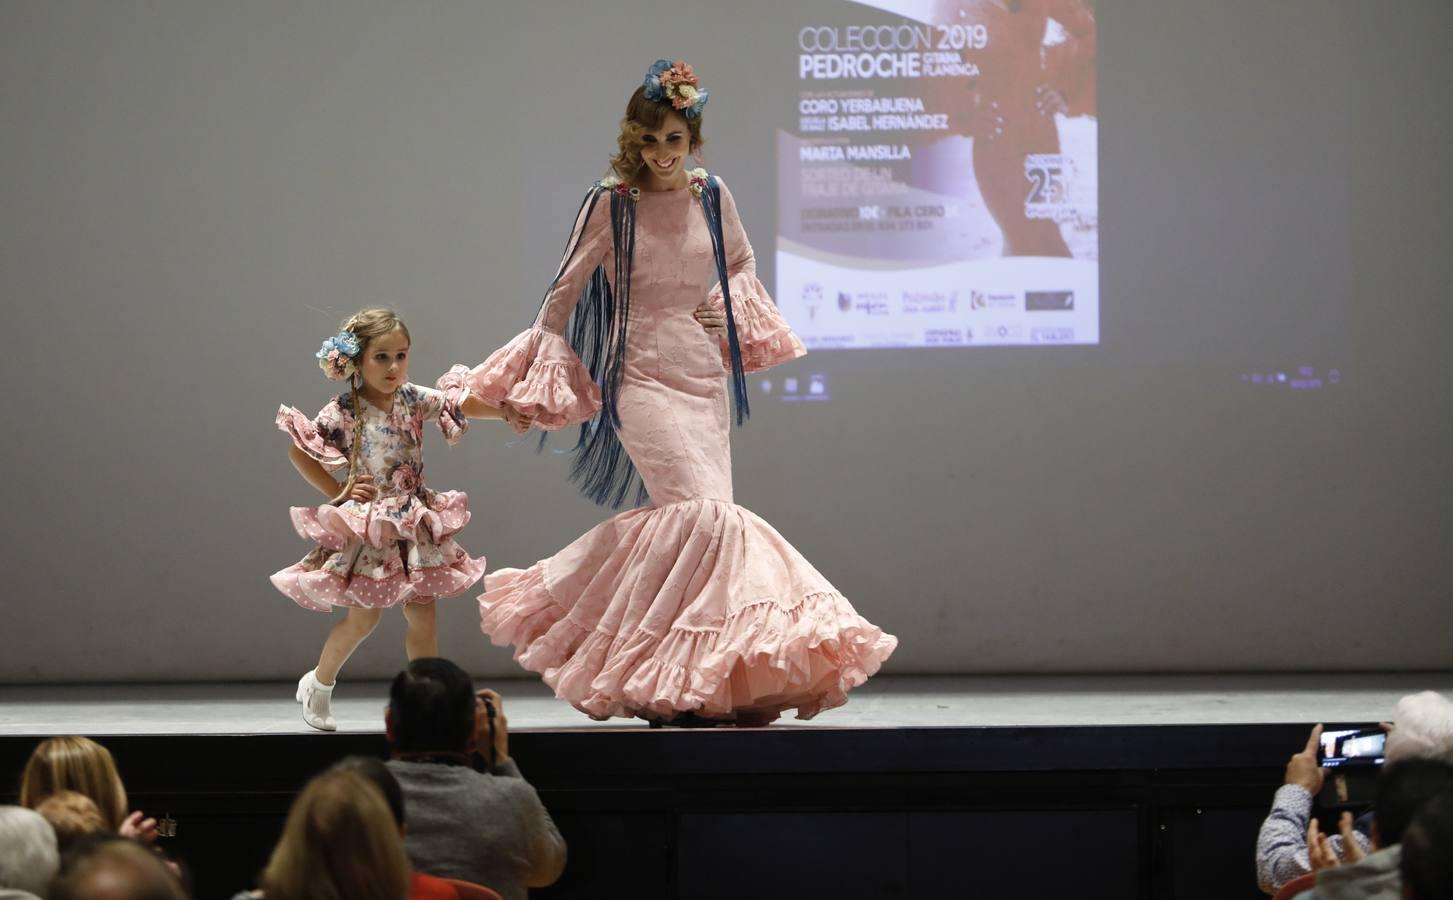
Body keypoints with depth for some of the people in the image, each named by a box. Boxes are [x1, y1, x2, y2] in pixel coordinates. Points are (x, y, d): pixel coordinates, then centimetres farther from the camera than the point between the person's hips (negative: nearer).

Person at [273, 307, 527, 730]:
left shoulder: (414, 400, 0)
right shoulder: (343, 412, -12)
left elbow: (465, 405, -6)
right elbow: (298, 451, -8)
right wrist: (338, 493, -9)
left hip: (413, 524, 4)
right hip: (364, 528, -4)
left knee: (422, 613, 1)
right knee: (363, 616, -1)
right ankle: (318, 685, 22)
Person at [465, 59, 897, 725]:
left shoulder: (712, 197, 7)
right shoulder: (610, 203, -5)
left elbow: (741, 262, 26)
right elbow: (564, 293, 2)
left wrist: (733, 311, 5)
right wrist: (536, 386, 3)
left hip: (703, 377, 5)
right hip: (641, 379, -5)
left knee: (674, 521, 3)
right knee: (703, 512, -19)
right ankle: (688, 688, -14)